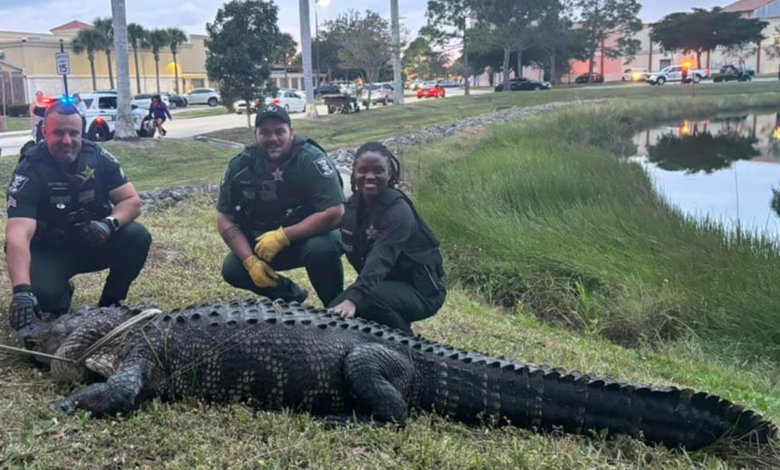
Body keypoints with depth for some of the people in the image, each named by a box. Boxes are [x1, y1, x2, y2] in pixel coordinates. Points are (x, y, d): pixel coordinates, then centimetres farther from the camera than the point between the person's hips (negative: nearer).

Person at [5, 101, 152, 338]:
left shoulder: (97, 157, -12)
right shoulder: (29, 171, -24)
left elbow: (132, 201, -10)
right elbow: (18, 235, -35)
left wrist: (110, 223, -34)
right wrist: (22, 290, -51)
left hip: (94, 242, 3)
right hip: (48, 250, -3)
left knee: (138, 236, -24)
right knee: (42, 292, -33)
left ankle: (109, 304, -1)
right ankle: (62, 293, 8)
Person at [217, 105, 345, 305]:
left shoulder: (311, 160, -24)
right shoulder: (240, 167, -10)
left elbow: (334, 214, -29)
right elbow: (225, 219, -6)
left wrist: (283, 236, -30)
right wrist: (250, 261, -19)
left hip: (314, 233, -4)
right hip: (266, 241, 5)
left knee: (321, 249, -36)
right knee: (232, 269, -14)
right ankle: (289, 296, 12)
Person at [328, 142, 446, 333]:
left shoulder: (398, 211, -24)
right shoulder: (354, 204, 0)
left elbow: (380, 259, -37)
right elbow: (354, 252, 0)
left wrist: (353, 299, -50)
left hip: (420, 290, -7)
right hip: (386, 283, 7)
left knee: (369, 299, -33)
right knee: (337, 312, -11)